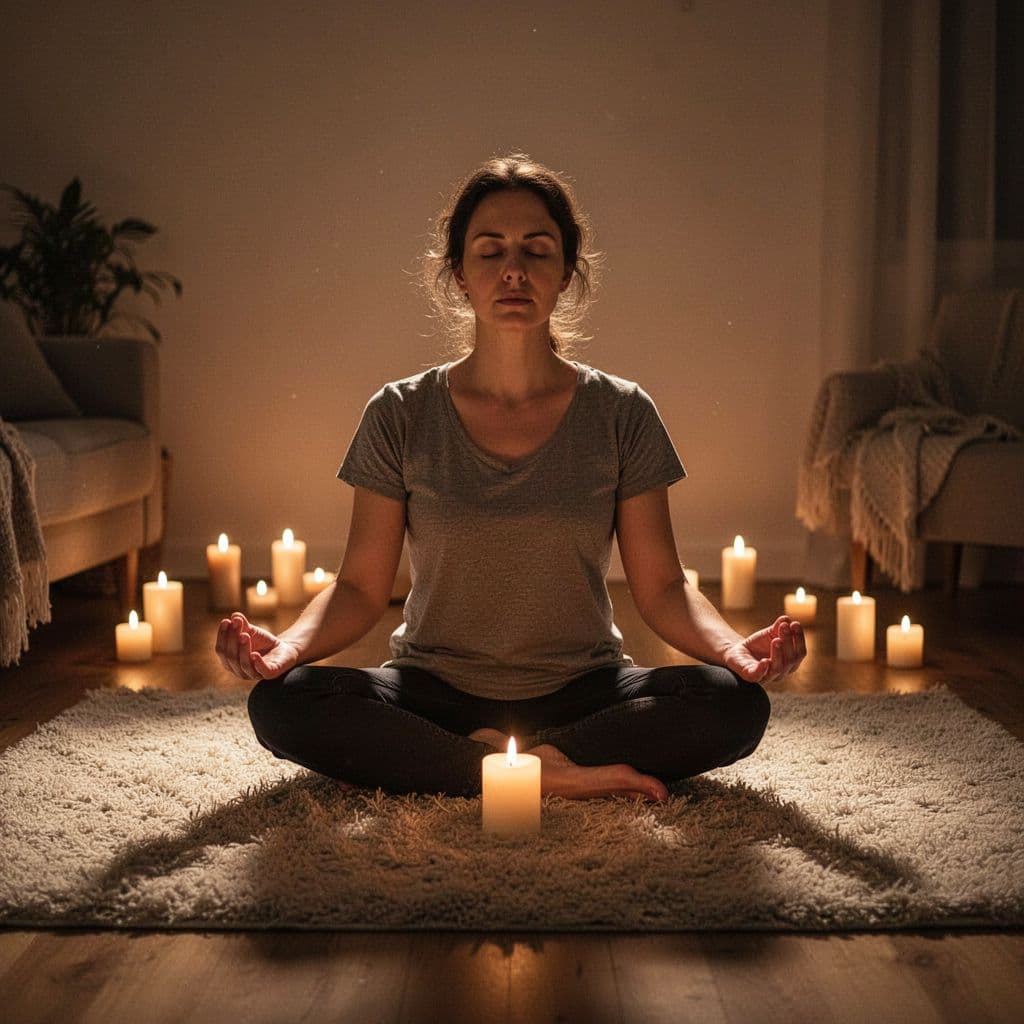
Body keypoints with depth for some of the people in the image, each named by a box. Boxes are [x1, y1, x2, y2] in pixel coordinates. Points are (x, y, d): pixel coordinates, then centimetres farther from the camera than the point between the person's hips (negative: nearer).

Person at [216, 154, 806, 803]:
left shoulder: (622, 415, -1)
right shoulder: (401, 416, -1)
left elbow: (661, 586, 0)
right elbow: (361, 587, -1)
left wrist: (735, 647, -20)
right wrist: (287, 646, -21)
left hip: (582, 693, 0)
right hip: (434, 692, 0)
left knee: (735, 705, -26)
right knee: (284, 703, -27)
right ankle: (560, 774, -24)